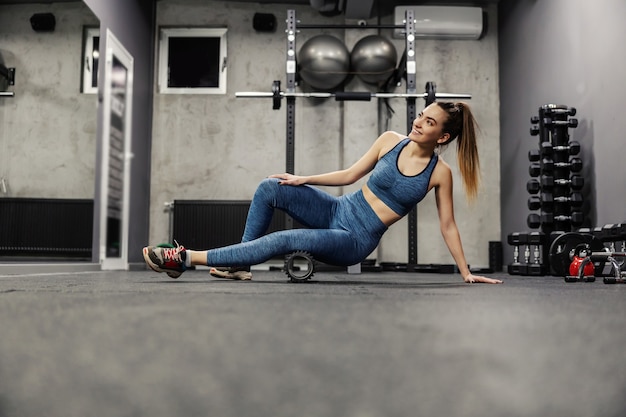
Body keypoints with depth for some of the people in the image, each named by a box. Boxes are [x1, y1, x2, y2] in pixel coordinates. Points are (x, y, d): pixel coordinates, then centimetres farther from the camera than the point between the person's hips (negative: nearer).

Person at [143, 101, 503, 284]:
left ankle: (187, 259, -24)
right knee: (270, 189, -15)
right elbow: (350, 175, 10)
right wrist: (304, 179, 5)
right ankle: (240, 265, -3)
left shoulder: (440, 173, -7)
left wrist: (466, 271, 2)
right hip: (338, 211, 5)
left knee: (287, 240, -28)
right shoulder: (390, 140, 1)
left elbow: (448, 225, 0)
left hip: (357, 241, -5)